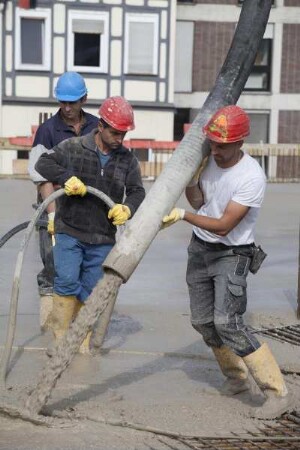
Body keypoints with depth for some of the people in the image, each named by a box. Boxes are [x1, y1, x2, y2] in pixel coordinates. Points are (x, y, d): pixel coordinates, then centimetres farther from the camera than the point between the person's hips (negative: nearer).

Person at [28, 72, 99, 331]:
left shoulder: (97, 127, 8)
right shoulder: (48, 130, -2)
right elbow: (42, 176, -7)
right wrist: (53, 213, -14)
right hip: (56, 208, -3)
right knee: (54, 267, -1)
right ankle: (49, 320, 8)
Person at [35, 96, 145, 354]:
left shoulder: (128, 160, 4)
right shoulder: (73, 147, -3)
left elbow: (137, 192, -1)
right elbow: (43, 164, -7)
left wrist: (128, 208, -24)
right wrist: (67, 177, -25)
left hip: (103, 238, 3)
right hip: (69, 231, -3)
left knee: (91, 291, 8)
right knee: (67, 282, -13)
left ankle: (82, 342, 20)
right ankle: (61, 338, 1)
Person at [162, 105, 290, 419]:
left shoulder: (252, 177, -25)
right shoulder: (208, 158, -5)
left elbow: (223, 226, -26)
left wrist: (182, 215, -31)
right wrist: (190, 177, -12)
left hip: (232, 254, -7)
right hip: (200, 249, 7)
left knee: (227, 323, -20)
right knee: (202, 321, 11)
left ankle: (276, 392, -13)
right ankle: (236, 377, 32)